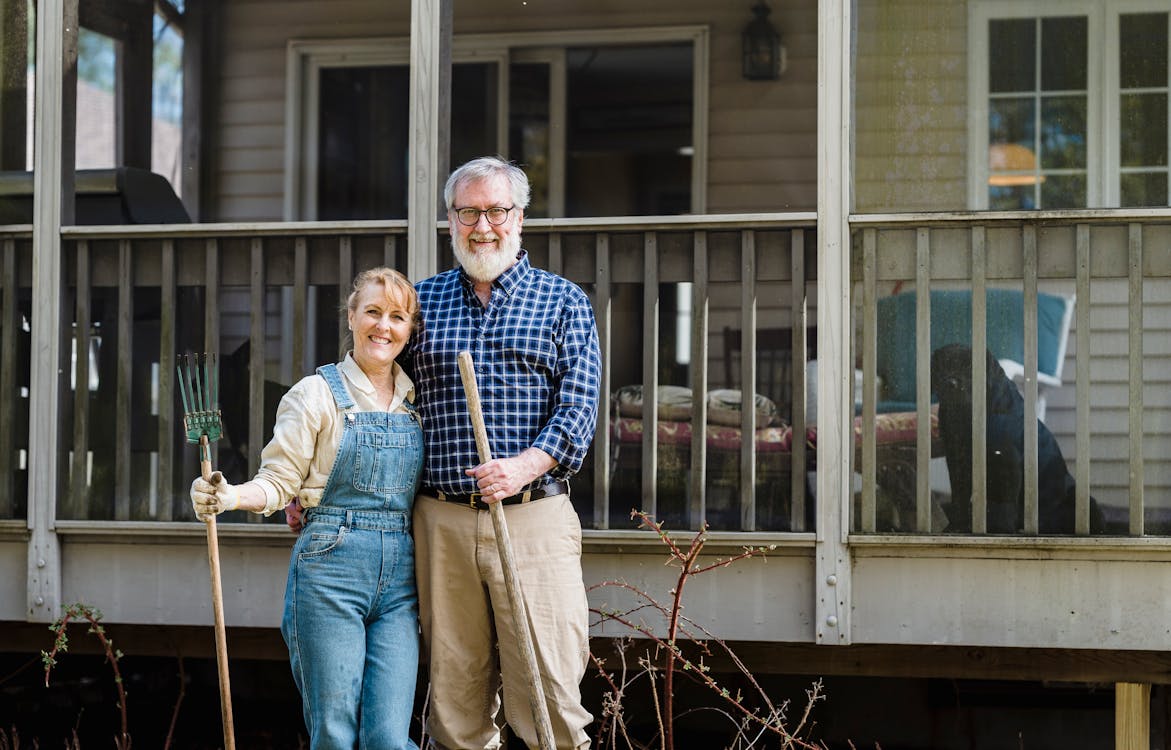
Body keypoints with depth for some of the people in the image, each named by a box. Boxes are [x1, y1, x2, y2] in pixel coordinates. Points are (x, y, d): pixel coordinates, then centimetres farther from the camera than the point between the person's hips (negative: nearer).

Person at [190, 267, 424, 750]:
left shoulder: (416, 400, 13)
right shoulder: (317, 394, -1)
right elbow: (279, 481, -2)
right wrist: (230, 496, -21)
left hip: (399, 578, 3)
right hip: (330, 569, -3)